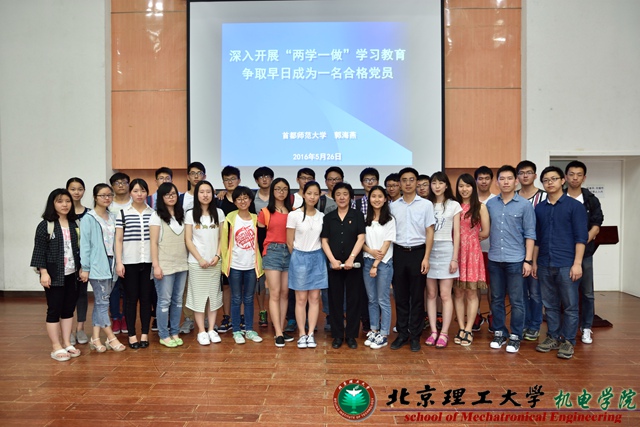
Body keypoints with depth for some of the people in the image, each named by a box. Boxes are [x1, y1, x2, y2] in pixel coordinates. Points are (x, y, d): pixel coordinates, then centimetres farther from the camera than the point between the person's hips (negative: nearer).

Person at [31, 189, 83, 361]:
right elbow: (39, 250, -9)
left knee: (69, 309, 10)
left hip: (71, 274, 5)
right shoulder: (45, 225, -5)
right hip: (54, 275, -5)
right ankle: (56, 347, 10)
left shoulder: (74, 224, 9)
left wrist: (81, 268, 9)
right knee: (54, 310, 2)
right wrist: (43, 272, -15)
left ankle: (66, 343, 19)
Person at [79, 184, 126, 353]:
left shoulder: (112, 217, 12)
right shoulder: (88, 218, -5)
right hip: (97, 265, -6)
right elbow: (85, 244, -8)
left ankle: (95, 338, 17)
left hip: (111, 264, 6)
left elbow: (116, 241, 11)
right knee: (102, 302, -3)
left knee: (100, 302, 10)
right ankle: (111, 338, 3)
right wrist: (85, 268, -11)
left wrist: (118, 263, 7)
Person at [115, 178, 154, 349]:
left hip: (148, 261, 1)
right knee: (132, 298, 4)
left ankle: (145, 334, 16)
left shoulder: (153, 213, 6)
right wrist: (118, 262, -6)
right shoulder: (123, 213, 2)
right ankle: (132, 335, 15)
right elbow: (118, 240, 1)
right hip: (129, 261, -1)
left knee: (146, 297, 5)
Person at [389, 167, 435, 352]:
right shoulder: (393, 206, 6)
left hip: (418, 252, -2)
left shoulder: (426, 204, 0)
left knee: (417, 296, 5)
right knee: (400, 296, 8)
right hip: (399, 253, 2)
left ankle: (415, 335, 16)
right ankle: (402, 334, 19)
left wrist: (426, 258, -8)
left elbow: (429, 232, -1)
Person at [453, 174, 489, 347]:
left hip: (472, 252, -2)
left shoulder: (480, 207, 2)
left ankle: (468, 330, 10)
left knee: (471, 293, 2)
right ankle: (461, 328, 15)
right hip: (456, 252, 2)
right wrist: (466, 236, -6)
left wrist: (470, 237, 6)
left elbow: (485, 233, -1)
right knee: (458, 293, 5)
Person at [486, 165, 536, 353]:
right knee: (496, 299, 11)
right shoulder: (490, 204, 6)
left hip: (515, 260, -3)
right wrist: (488, 251, 4)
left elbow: (530, 234, -2)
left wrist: (528, 260, -7)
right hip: (494, 259, 3)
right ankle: (499, 333, 24)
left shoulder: (524, 205, -1)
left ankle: (515, 337, 16)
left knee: (516, 301, 4)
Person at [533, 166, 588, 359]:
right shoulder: (539, 208, 10)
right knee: (550, 305, 12)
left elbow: (581, 237, -5)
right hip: (545, 265, 4)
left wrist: (577, 263, -11)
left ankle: (568, 341, 14)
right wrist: (534, 261, 12)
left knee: (570, 306, 4)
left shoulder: (574, 206, -2)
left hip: (566, 265, -4)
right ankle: (553, 337, 23)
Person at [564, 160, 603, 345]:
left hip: (584, 252, 1)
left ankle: (586, 328, 18)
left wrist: (582, 243, -14)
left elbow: (596, 226, 1)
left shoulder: (591, 200, 5)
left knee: (587, 292, 5)